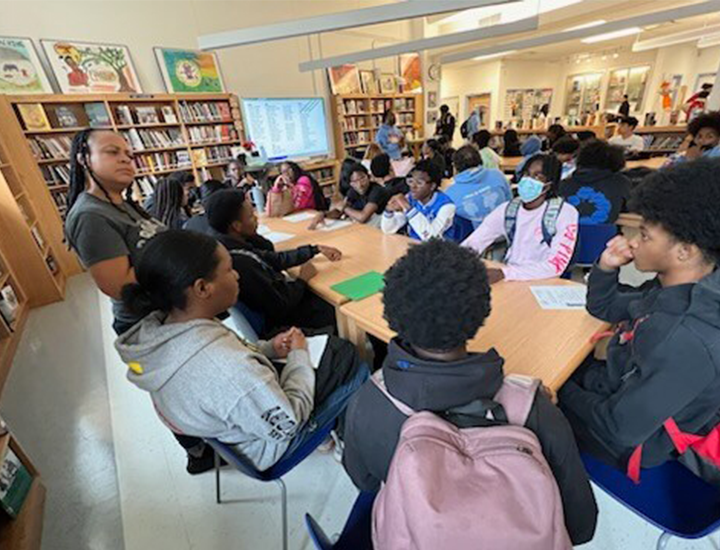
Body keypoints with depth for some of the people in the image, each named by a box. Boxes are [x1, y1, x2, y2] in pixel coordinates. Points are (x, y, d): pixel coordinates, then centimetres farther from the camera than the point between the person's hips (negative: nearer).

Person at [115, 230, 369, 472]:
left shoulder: (156, 327, -16)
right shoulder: (226, 368, -45)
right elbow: (287, 423, -28)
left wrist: (268, 348, -8)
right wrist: (299, 356, -16)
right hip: (268, 442, -7)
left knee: (340, 346, 15)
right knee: (357, 370, 6)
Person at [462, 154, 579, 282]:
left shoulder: (566, 213, -8)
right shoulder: (507, 209, 2)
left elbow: (556, 265, -18)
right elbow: (473, 243, -4)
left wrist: (503, 273, -29)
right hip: (509, 281, 3)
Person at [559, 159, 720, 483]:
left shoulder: (687, 340, -37)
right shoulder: (676, 290, -9)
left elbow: (620, 428, -31)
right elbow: (602, 308, 6)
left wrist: (562, 391, -15)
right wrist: (606, 268, -13)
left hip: (626, 441, -7)